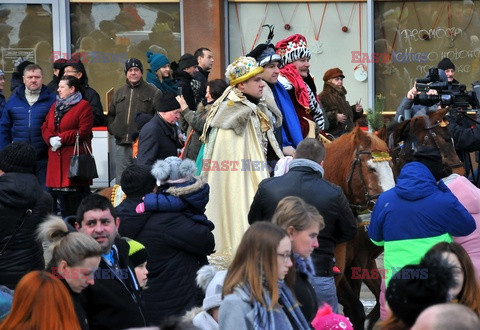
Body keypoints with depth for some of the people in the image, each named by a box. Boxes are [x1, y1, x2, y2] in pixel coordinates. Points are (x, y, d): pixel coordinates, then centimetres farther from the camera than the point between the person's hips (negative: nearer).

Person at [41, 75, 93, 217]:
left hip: (75, 157, -7)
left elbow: (83, 132, -12)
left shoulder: (83, 106, -3)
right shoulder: (55, 106, 20)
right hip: (57, 159, 7)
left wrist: (61, 139, -15)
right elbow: (45, 127, 14)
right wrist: (51, 139, -7)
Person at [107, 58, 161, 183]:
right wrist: (112, 128, 9)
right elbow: (110, 115, 26)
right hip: (121, 145, 5)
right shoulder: (119, 93, 18)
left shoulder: (152, 92, 2)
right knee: (121, 182, 8)